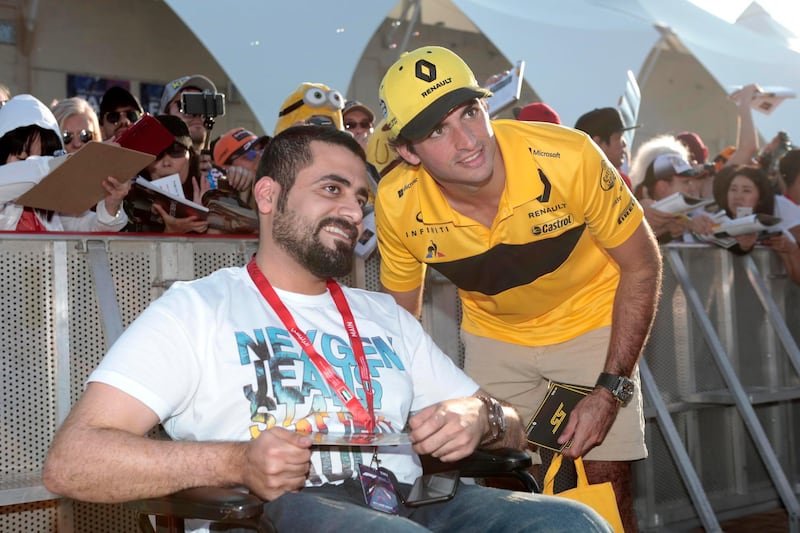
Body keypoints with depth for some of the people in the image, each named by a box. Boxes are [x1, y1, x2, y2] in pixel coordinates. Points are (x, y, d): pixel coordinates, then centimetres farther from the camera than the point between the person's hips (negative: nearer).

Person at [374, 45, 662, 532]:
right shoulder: (397, 205, -23)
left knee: (606, 492, -6)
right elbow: (401, 315, -4)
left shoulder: (566, 157, -32)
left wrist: (610, 388, -22)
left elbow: (642, 264, -18)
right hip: (493, 336, 3)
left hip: (592, 322, -2)